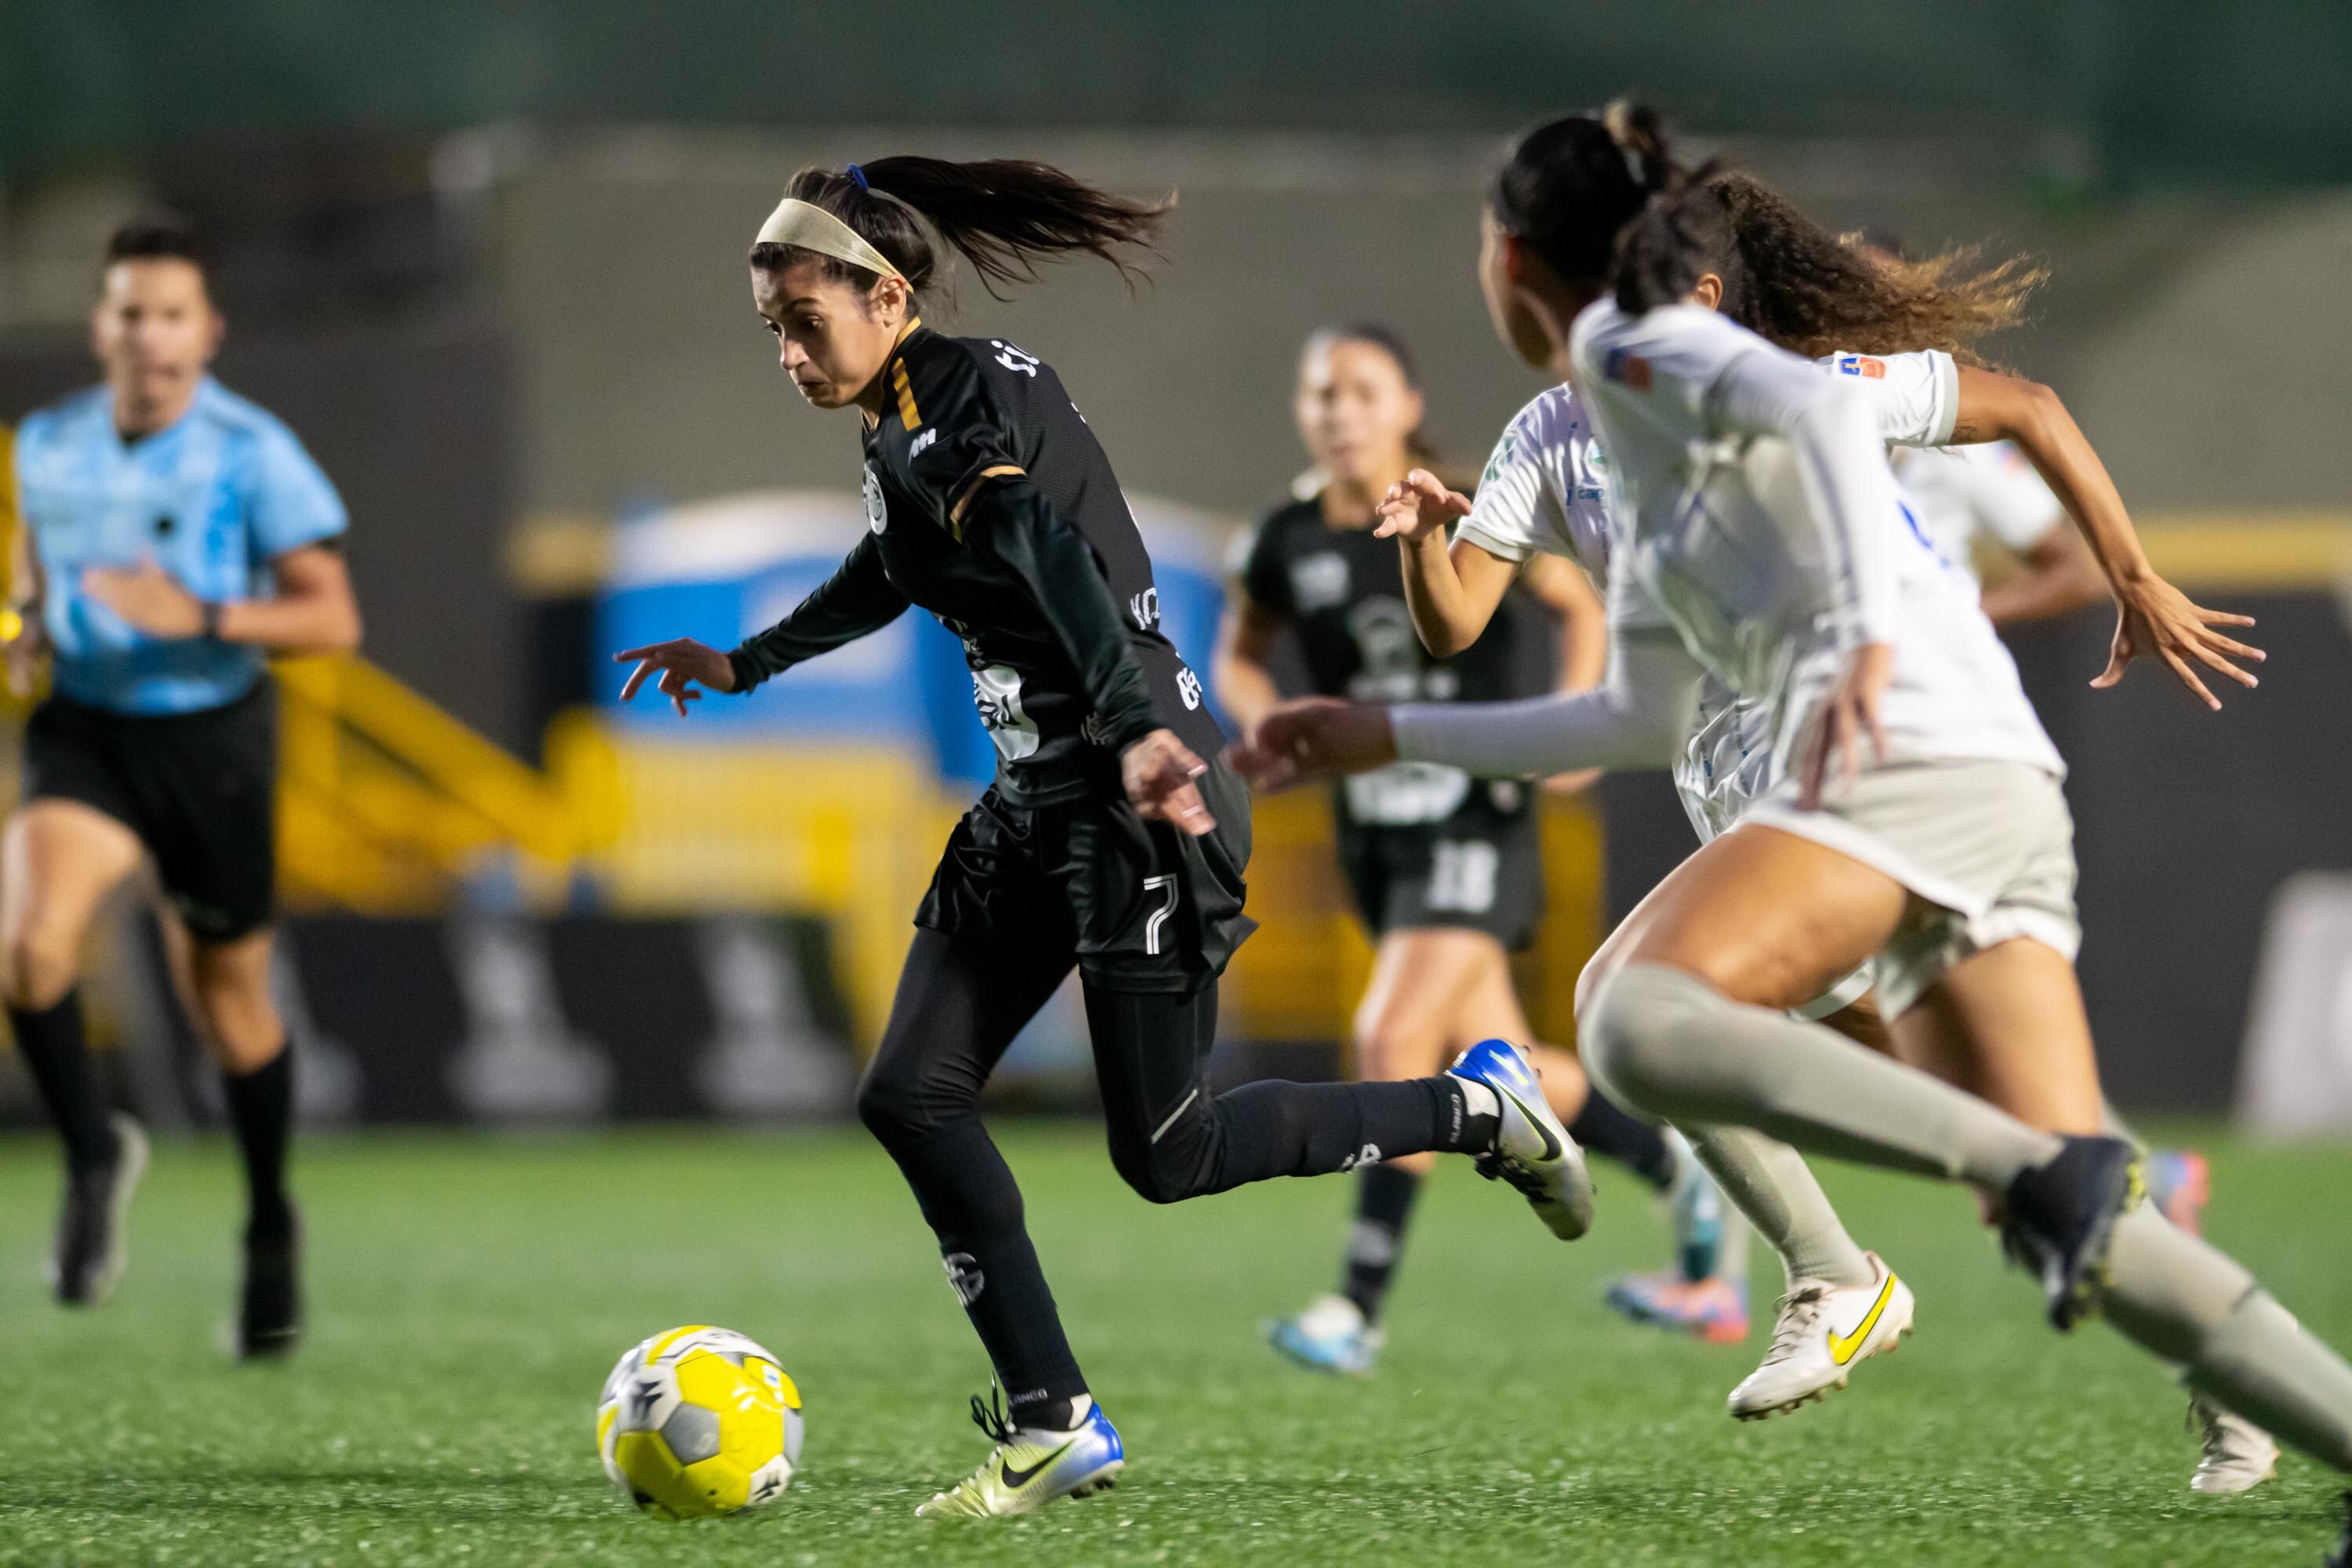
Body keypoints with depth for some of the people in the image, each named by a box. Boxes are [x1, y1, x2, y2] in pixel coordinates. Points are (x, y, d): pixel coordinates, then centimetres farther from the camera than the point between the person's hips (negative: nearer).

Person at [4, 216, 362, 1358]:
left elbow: (332, 619, -16)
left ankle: (271, 1231, 35)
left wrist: (198, 618, -29)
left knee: (229, 1004, 11)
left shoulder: (253, 456, -13)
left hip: (212, 738, -2)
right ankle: (92, 1153, -2)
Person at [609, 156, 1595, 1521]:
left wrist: (1136, 735, -51)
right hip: (1037, 806, 10)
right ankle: (1054, 1425, 2)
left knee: (1168, 1155, -3)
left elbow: (1060, 572, -36)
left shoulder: (956, 425, -19)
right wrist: (745, 666, 41)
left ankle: (1479, 1106, 15)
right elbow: (896, 572, 31)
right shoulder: (916, 421, 10)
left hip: (1142, 803, -10)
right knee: (911, 1094, 0)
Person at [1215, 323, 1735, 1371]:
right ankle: (1675, 1168, 35)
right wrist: (1266, 723, -5)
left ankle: (1359, 1306, -15)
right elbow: (1237, 656, 17)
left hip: (1477, 823, -5)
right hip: (1375, 835, 5)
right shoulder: (1291, 541, 1)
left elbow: (1582, 607, 3)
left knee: (1392, 1040, -19)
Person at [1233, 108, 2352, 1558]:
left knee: (1639, 1020, -26)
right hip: (2009, 795, 9)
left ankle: (2042, 1173, -32)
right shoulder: (1643, 464, 31)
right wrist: (1389, 737, 42)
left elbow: (1825, 404, -15)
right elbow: (1644, 720, 37)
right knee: (2090, 1242, 1)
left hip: (1917, 749, -9)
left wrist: (1868, 632, -25)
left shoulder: (1626, 341, 4)